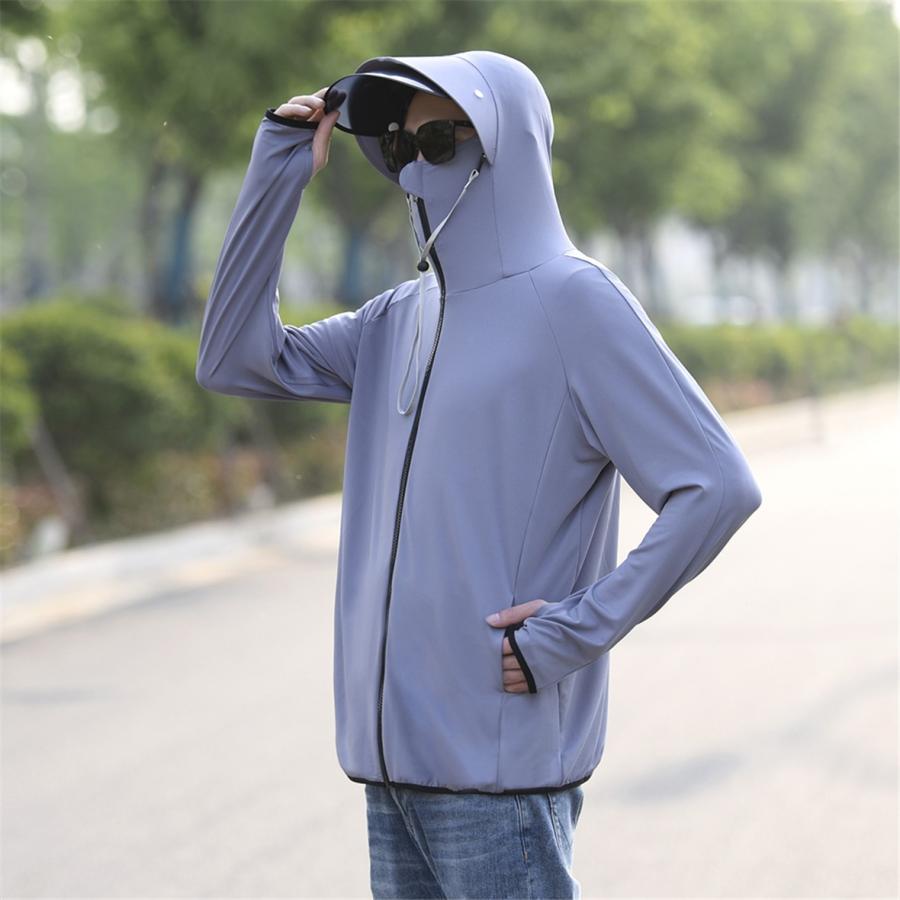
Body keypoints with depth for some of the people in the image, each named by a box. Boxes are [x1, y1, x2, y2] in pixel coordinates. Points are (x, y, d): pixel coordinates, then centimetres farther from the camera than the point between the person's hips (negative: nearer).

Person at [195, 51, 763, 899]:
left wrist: (579, 628, -16)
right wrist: (279, 168, 6)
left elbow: (717, 486, -14)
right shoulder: (399, 319, 14)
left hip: (499, 759, -7)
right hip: (394, 752, 7)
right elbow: (234, 360, 11)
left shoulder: (572, 303, -8)